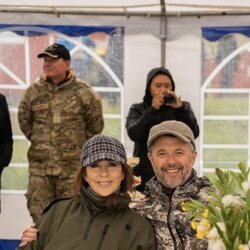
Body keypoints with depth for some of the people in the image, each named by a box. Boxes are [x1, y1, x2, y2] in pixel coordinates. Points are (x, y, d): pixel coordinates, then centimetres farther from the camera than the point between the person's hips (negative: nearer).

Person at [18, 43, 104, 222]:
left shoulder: (84, 93, -5)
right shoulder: (33, 91, 4)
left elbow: (96, 126, 4)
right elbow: (24, 121, 15)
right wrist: (40, 142, 13)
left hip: (73, 167, -3)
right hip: (39, 166, 3)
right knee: (39, 214, 7)